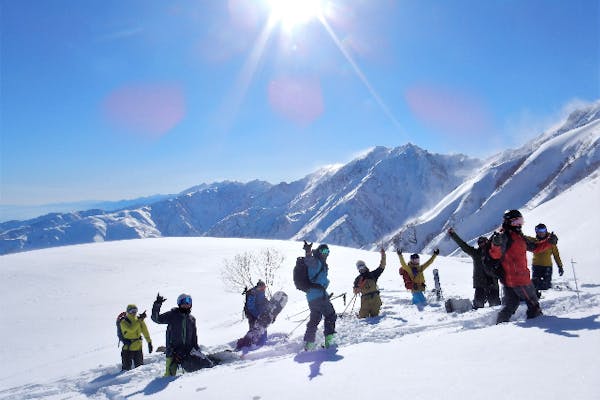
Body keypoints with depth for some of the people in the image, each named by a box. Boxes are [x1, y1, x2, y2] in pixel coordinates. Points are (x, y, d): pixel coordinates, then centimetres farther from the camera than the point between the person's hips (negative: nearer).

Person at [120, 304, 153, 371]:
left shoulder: (140, 320, 3)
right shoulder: (124, 322, -11)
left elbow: (145, 331, 9)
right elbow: (131, 329, -28)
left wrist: (149, 342, 6)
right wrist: (140, 320, -29)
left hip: (138, 348, 4)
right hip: (127, 349, -4)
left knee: (139, 367, 11)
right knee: (126, 368, 3)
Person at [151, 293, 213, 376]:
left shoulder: (192, 319, 12)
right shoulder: (172, 315, 0)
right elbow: (156, 318, -6)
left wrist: (196, 348, 15)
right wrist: (157, 305, -19)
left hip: (188, 350, 4)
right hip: (173, 350, -3)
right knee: (170, 374, -9)